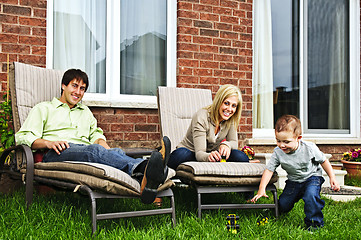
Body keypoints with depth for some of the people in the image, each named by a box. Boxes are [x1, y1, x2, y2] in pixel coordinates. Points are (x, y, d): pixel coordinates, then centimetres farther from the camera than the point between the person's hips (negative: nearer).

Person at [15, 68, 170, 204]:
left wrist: (108, 151, 2)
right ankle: (142, 169, -67)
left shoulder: (86, 112, 38)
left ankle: (145, 183, -65)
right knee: (94, 150, -38)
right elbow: (22, 137, 10)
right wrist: (49, 143, -11)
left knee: (117, 152, -32)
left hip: (87, 152, 4)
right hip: (55, 155, -4)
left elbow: (96, 135, 28)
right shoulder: (44, 108, 23)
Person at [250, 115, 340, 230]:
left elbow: (323, 161, -7)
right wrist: (261, 189, -27)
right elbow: (269, 169, -18)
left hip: (312, 177, -3)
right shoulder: (278, 153, -19)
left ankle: (314, 223, -12)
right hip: (293, 181, 3)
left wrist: (332, 178, -10)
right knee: (282, 206, 0)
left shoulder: (310, 148, -23)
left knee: (310, 196, -33)